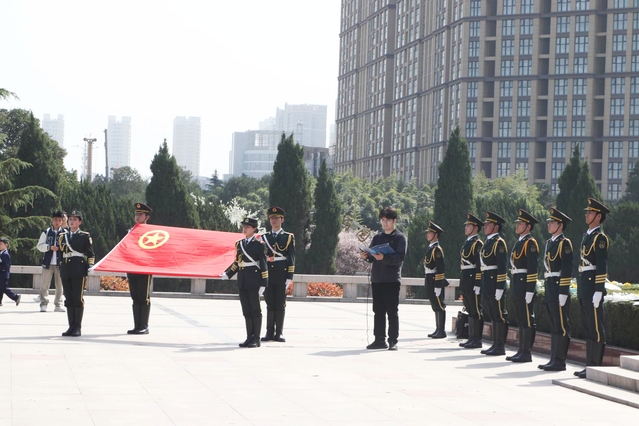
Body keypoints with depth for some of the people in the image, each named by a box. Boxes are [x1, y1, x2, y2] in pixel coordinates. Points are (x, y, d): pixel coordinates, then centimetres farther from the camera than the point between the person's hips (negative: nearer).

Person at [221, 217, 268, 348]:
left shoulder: (258, 244, -5)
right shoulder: (239, 244, 12)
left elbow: (263, 265, -8)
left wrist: (263, 284, -12)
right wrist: (227, 274, 6)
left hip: (254, 282, -6)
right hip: (242, 282, 6)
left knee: (255, 310, -1)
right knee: (246, 311, 7)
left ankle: (256, 339, 3)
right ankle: (249, 337, 12)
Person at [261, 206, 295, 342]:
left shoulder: (289, 237, 4)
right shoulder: (264, 238, 13)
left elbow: (291, 258, 0)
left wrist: (289, 277, -8)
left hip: (281, 275, -3)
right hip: (268, 275, 3)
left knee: (280, 305, -1)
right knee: (270, 305, 4)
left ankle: (279, 333, 3)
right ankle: (270, 332, 7)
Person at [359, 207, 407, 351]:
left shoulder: (400, 238, -1)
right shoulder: (377, 237, 16)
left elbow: (400, 257, -14)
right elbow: (372, 257, 14)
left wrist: (384, 258, -28)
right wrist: (366, 256, -9)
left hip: (392, 279, -5)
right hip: (377, 278, 5)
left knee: (392, 311, -4)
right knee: (378, 311, 6)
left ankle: (393, 341, -1)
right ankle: (380, 339, 10)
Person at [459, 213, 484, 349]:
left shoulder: (477, 243, -11)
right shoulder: (467, 243, 18)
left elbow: (480, 265, -17)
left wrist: (477, 284, -22)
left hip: (473, 280, -10)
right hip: (465, 281, 10)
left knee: (476, 311, -5)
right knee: (470, 311, 12)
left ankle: (477, 340, -2)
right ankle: (471, 338, 17)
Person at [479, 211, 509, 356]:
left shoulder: (499, 242, -11)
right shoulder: (487, 242, 16)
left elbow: (502, 266, -17)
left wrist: (500, 287, -21)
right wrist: (483, 287, 19)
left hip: (495, 282, -9)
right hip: (487, 283, 9)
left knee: (499, 315, -4)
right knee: (493, 315, 13)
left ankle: (500, 347, -2)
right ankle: (495, 345, 18)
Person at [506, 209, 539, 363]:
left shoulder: (530, 243, -11)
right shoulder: (519, 242, 18)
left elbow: (532, 269, -17)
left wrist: (529, 291, -21)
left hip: (525, 285, -10)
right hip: (516, 285, 10)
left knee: (527, 320, -6)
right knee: (520, 320, 12)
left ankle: (526, 353, -4)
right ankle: (521, 351, 17)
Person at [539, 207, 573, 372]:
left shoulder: (564, 243, -11)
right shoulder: (549, 243, 16)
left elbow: (567, 270, -16)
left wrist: (563, 293, -19)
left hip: (558, 288, -9)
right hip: (549, 288, 9)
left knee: (561, 326, -5)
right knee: (554, 326, 12)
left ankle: (560, 361, -3)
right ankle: (554, 359, 17)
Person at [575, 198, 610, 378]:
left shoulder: (600, 238, -11)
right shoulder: (587, 236, 17)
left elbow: (602, 266, -17)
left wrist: (598, 291, -21)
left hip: (593, 286, -10)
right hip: (584, 287, 10)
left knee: (596, 328, -5)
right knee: (588, 327, 12)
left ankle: (595, 367, -3)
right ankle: (590, 365, 17)